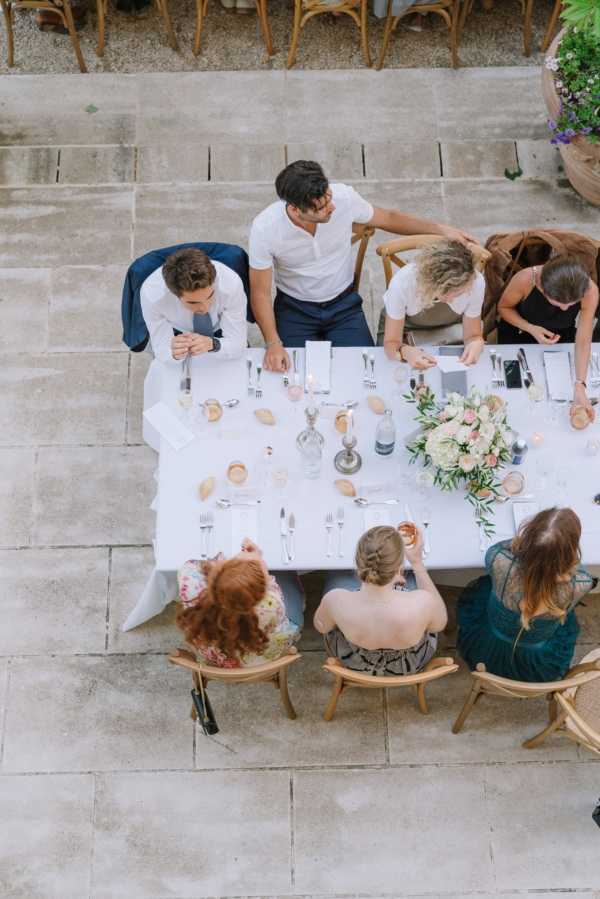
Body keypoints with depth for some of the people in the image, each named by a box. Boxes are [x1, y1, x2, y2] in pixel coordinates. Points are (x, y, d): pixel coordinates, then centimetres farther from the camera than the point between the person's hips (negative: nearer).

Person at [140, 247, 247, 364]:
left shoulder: (231, 284, -37)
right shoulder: (151, 293, -36)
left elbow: (237, 343, -26)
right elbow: (161, 350, -24)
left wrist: (212, 344, -48)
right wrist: (173, 351, -48)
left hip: (220, 330, 1)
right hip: (178, 333, 0)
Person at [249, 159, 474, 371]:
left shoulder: (344, 196, -19)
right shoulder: (265, 228, -24)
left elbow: (388, 218, 2)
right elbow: (260, 292, -15)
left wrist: (440, 229, -6)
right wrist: (273, 343, -28)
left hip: (343, 302, 2)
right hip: (295, 309, -2)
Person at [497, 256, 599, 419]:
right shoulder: (525, 279, -38)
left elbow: (584, 341, -31)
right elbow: (504, 307, -17)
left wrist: (579, 386, -43)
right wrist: (531, 329, -34)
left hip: (561, 335, 1)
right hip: (518, 332, -1)